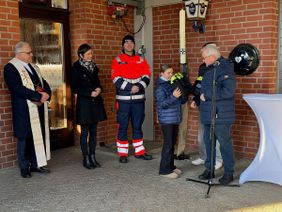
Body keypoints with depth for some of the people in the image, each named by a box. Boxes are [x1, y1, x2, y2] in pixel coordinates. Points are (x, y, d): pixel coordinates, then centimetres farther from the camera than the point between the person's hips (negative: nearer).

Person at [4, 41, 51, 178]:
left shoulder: (33, 67, 18)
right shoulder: (10, 68, -7)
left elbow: (44, 83, 15)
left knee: (39, 136, 9)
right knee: (24, 139, 2)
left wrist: (46, 94, -8)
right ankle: (24, 168, 16)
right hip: (24, 111, -7)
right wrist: (38, 96, -20)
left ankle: (36, 164, 21)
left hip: (39, 109, 7)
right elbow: (17, 88, -19)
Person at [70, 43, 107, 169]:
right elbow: (74, 88, -9)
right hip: (84, 103, -6)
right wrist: (89, 93, -15)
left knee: (94, 131, 8)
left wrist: (99, 89, -1)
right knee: (85, 132, 1)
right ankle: (86, 159, 9)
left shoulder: (93, 66, 12)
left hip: (96, 102, 6)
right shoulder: (76, 68, -6)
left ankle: (92, 157, 17)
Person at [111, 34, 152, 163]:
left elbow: (146, 76, 2)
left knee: (137, 126, 11)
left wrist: (139, 86, -16)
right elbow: (116, 79, -9)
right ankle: (122, 154, 11)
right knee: (123, 127, 1)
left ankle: (139, 152, 21)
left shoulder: (141, 60, 11)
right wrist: (130, 87, -18)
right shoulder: (117, 60, 1)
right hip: (123, 99, -3)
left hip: (138, 99, 3)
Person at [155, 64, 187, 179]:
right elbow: (162, 104, -18)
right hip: (166, 120, -7)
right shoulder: (160, 87, -9)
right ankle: (164, 170, 2)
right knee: (168, 144, -6)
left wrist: (183, 95, -4)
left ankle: (171, 166, 24)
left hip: (175, 119, 7)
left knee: (173, 143, 13)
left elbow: (182, 101, 16)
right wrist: (173, 96, -30)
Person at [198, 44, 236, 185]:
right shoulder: (209, 69, 16)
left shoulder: (225, 69, -13)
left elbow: (228, 91, -25)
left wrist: (207, 95, -19)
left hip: (221, 116, -9)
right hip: (208, 115, 9)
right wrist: (198, 99, 11)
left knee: (224, 143, 0)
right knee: (208, 142, 15)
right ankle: (209, 169, 27)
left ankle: (229, 172, 12)